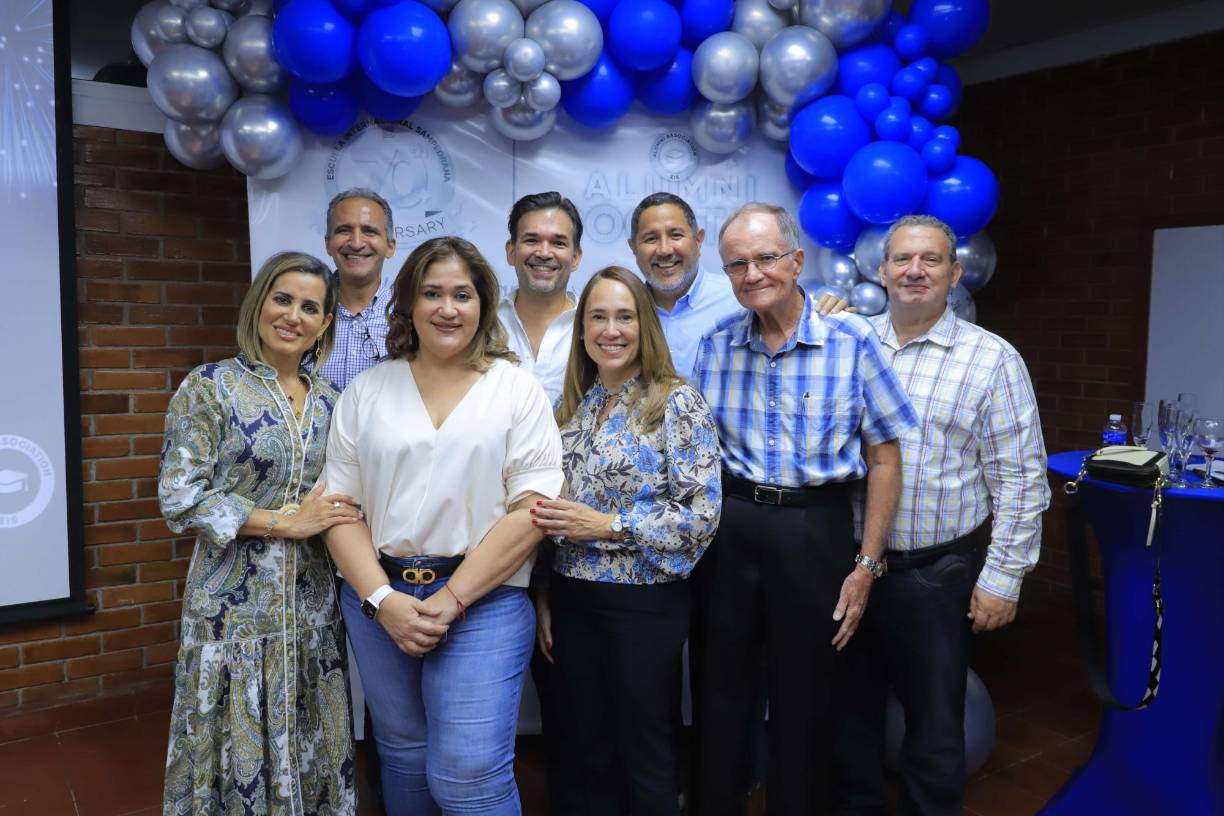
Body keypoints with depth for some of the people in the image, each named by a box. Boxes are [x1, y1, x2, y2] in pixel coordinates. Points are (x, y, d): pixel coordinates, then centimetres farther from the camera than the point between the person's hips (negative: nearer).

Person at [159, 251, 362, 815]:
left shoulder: (328, 401, 7)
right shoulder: (209, 387, -7)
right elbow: (179, 498, -12)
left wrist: (335, 517, -4)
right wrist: (284, 521, -15)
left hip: (311, 601, 4)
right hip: (236, 604, -4)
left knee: (311, 749, 14)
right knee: (239, 749, 8)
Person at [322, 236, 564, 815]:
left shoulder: (517, 390, -1)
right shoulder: (366, 391, 7)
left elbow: (531, 510, -8)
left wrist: (449, 600, -13)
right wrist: (382, 600, -9)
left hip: (483, 599, -3)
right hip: (378, 599, 3)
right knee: (403, 755, 16)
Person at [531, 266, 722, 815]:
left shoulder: (678, 404, -10)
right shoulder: (571, 407, 7)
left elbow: (703, 513, -16)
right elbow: (551, 513, 12)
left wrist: (610, 526, -20)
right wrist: (545, 597, 9)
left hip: (645, 603, -5)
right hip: (573, 599, 5)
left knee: (645, 754, 10)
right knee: (582, 752, 17)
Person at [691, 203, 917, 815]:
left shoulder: (852, 341, -8)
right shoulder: (716, 344, 2)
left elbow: (884, 457, -3)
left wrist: (866, 565, -5)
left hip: (814, 532, -2)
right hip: (726, 529, 3)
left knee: (803, 699, 12)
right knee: (720, 692, 13)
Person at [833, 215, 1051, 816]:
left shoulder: (991, 360, -6)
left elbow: (1020, 479, -6)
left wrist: (1002, 578, -8)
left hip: (939, 574, -3)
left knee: (934, 720, 12)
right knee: (849, 705, 18)